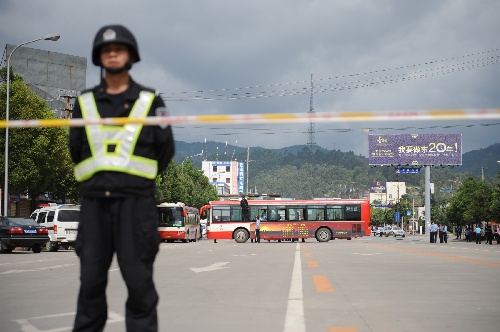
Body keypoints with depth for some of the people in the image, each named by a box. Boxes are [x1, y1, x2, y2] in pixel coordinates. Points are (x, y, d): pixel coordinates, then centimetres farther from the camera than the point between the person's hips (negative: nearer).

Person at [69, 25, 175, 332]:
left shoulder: (150, 101, 6)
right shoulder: (86, 102, 12)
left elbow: (165, 150, 9)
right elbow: (77, 150, 18)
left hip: (135, 201, -2)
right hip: (95, 202, 3)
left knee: (138, 279, -3)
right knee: (91, 279, 5)